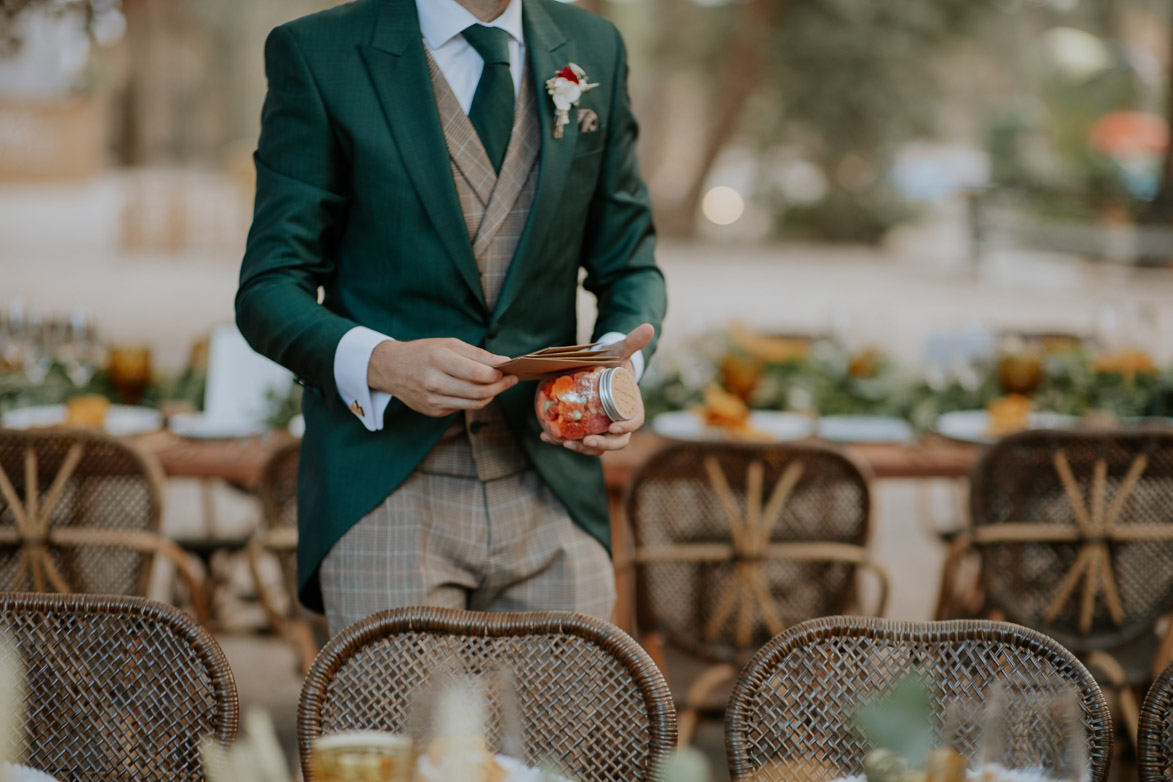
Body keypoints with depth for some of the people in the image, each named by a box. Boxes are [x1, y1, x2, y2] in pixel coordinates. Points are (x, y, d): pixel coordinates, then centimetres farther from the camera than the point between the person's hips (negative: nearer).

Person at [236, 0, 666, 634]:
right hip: (384, 493, -3)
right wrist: (381, 364, -25)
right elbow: (269, 291, -4)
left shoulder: (593, 51, 10)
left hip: (549, 491, 3)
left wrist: (619, 357, -9)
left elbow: (629, 266, 15)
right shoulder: (318, 55, -2)